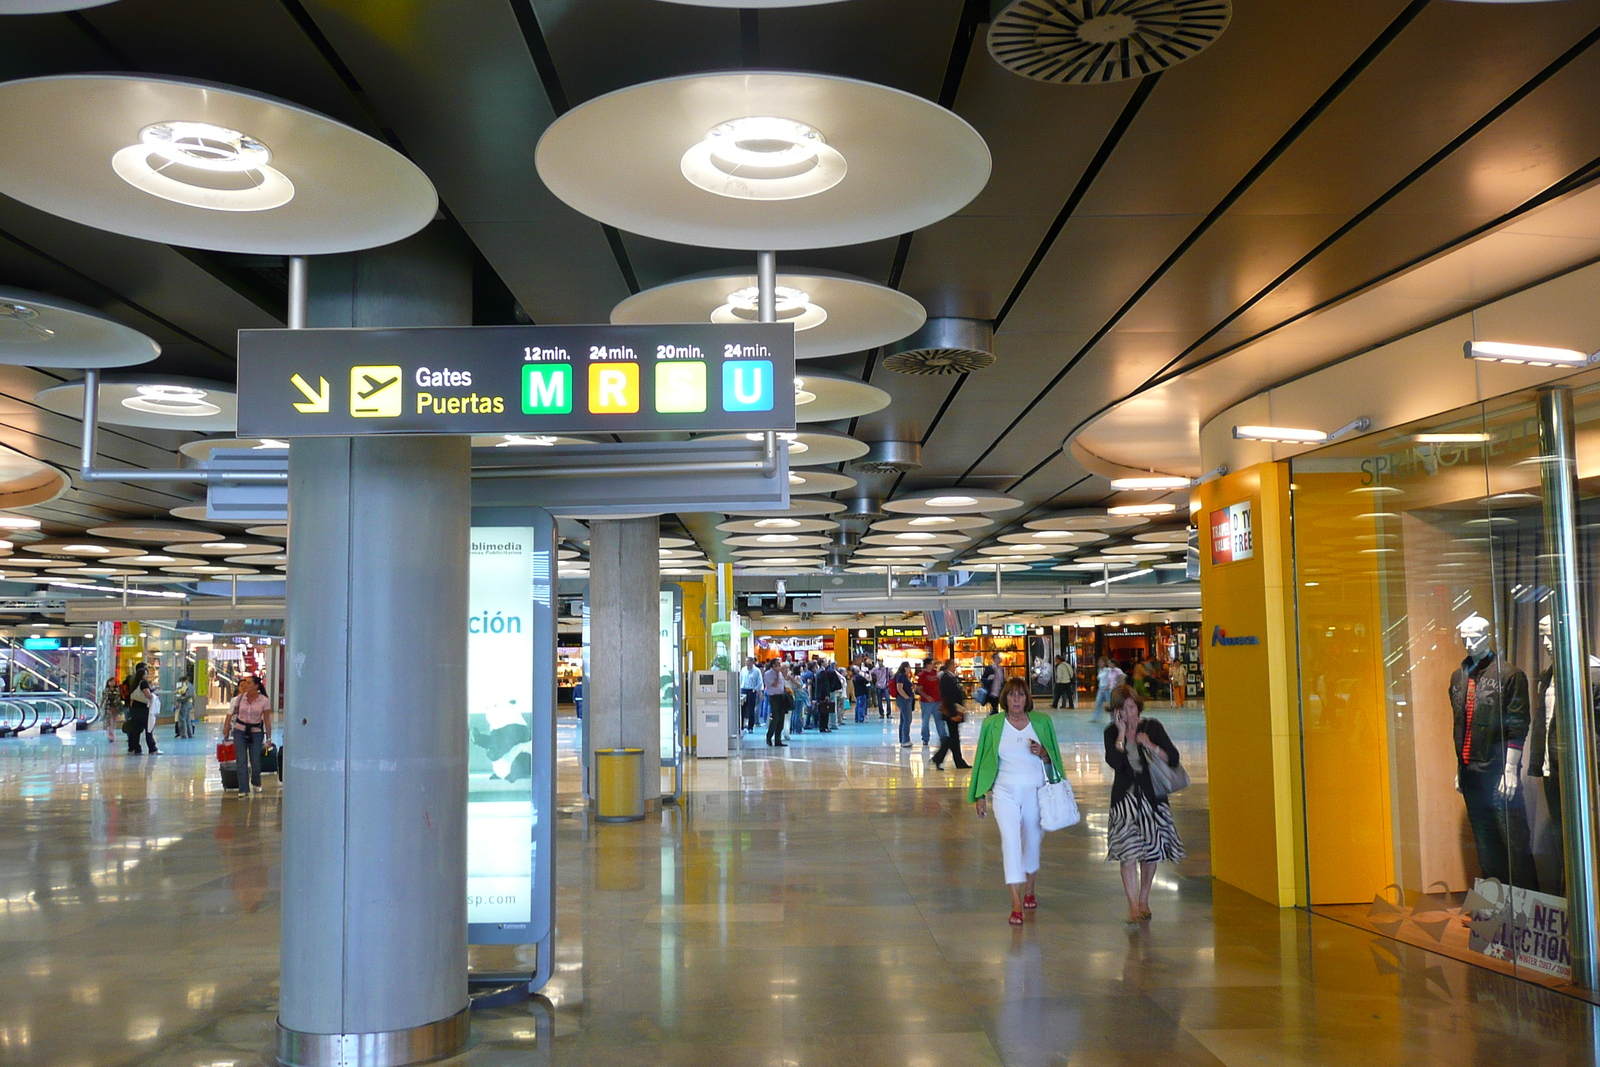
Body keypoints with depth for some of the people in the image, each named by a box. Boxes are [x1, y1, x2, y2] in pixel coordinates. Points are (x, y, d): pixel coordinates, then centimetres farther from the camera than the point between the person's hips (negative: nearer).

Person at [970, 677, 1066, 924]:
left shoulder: (1042, 721, 3)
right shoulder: (992, 724, 1)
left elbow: (1052, 759, 9)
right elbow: (983, 760, 6)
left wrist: (1042, 753, -13)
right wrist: (980, 795, 5)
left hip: (1035, 791, 2)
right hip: (1005, 792, -2)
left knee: (1032, 841, 13)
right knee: (1010, 841, -14)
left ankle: (1029, 891, 38)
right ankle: (1016, 905, -14)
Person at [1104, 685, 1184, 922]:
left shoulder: (1152, 727, 0)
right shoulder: (1112, 732, 0)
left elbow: (1173, 759, -3)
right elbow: (1114, 762, -17)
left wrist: (1150, 745, -16)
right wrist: (1122, 733, -16)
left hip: (1152, 795, 1)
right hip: (1125, 797, -1)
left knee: (1151, 852, 9)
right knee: (1128, 853, -9)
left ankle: (1144, 901, 25)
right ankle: (1133, 906, -5)